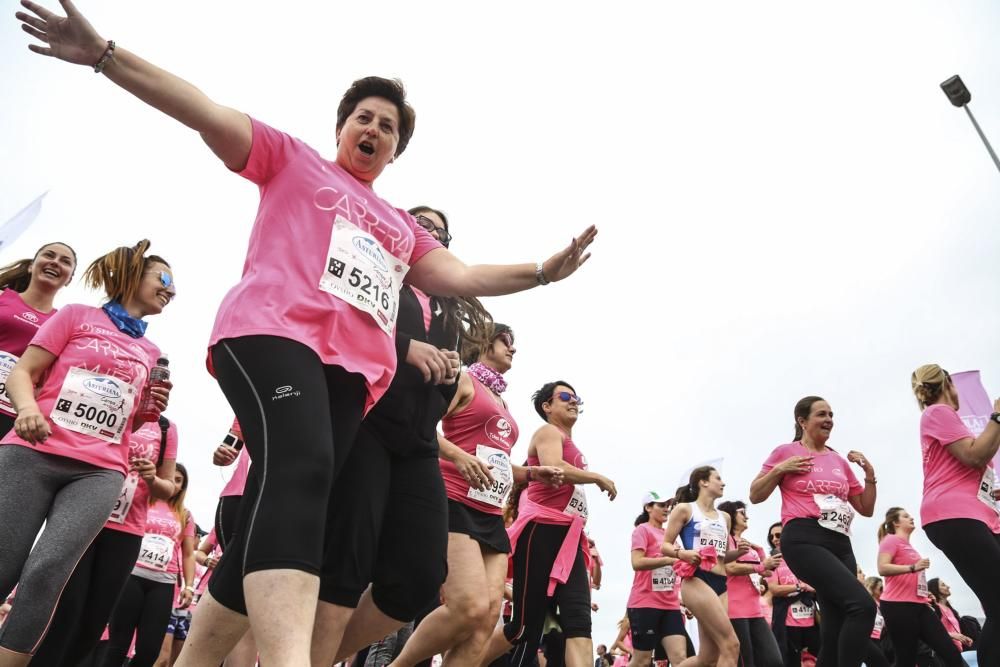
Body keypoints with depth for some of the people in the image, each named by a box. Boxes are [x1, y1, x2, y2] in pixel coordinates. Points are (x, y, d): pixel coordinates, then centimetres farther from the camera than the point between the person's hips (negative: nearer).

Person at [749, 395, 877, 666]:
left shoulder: (840, 461, 18)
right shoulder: (786, 452, 4)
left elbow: (866, 509, 22)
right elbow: (755, 495, 6)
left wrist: (870, 474, 9)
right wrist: (779, 469, -8)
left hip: (840, 543, 7)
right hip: (804, 540, -7)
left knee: (836, 629, 5)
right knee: (863, 605, -25)